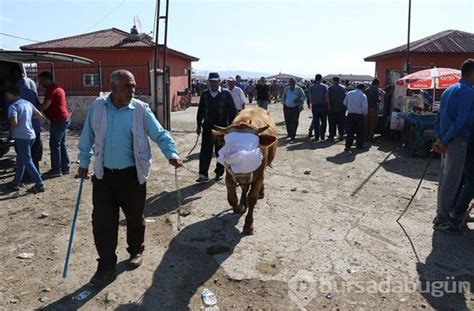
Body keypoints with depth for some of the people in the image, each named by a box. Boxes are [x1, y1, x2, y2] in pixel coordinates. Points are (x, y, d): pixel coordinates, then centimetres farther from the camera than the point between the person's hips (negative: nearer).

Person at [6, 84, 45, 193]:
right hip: (31, 135, 8)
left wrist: (10, 127, -5)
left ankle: (39, 184, -6)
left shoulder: (13, 106, -14)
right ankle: (16, 183, 24)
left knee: (27, 161, -4)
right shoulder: (28, 103, 9)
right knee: (21, 160, 17)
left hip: (21, 137, -8)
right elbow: (40, 115, 16)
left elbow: (14, 122, -26)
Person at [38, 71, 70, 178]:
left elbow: (44, 106, -22)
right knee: (62, 144, 13)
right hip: (64, 118, 10)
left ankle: (56, 170, 0)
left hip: (58, 120, -10)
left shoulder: (51, 90, -15)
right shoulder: (58, 88, 17)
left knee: (55, 145, -4)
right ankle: (65, 167, 18)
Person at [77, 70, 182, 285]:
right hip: (104, 174, 2)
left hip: (132, 175, -1)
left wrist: (172, 153, -26)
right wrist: (84, 163, 12)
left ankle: (136, 251, 40)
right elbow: (88, 136, 9)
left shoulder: (141, 110, -9)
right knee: (102, 222, 2)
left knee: (134, 218, 14)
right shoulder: (97, 106, -2)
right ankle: (106, 266, 18)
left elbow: (160, 134, -9)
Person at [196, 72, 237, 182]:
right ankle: (203, 174, -2)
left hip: (222, 127, -2)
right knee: (205, 151, -4)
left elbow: (232, 111, -2)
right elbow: (200, 110, 11)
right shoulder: (204, 94, 5)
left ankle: (219, 172, 24)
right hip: (207, 127, 2)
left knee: (220, 151, 9)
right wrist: (199, 125, 10)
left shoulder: (226, 94, -3)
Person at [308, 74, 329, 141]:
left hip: (315, 106, 2)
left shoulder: (311, 87, 2)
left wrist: (311, 104, 10)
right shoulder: (324, 86, -4)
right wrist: (328, 105, 0)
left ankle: (317, 136, 5)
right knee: (323, 121, 9)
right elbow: (327, 97, -7)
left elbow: (310, 97, 0)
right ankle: (322, 135, 6)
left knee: (316, 121, 6)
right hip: (323, 105, -1)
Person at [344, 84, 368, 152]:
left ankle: (347, 146, -4)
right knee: (360, 131, 14)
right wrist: (365, 113, 3)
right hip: (359, 115, -3)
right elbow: (364, 107, -15)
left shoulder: (349, 93, 2)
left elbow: (345, 103, 10)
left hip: (350, 114, 3)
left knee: (350, 131, 4)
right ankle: (359, 145, 24)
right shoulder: (363, 95, -10)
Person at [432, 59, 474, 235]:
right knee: (451, 181, -4)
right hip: (457, 141, -9)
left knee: (445, 179, 15)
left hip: (446, 141, 9)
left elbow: (440, 117, 16)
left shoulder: (449, 90, 15)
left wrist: (439, 139, 11)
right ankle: (442, 220, 1)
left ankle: (442, 214, 26)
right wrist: (444, 142, -15)